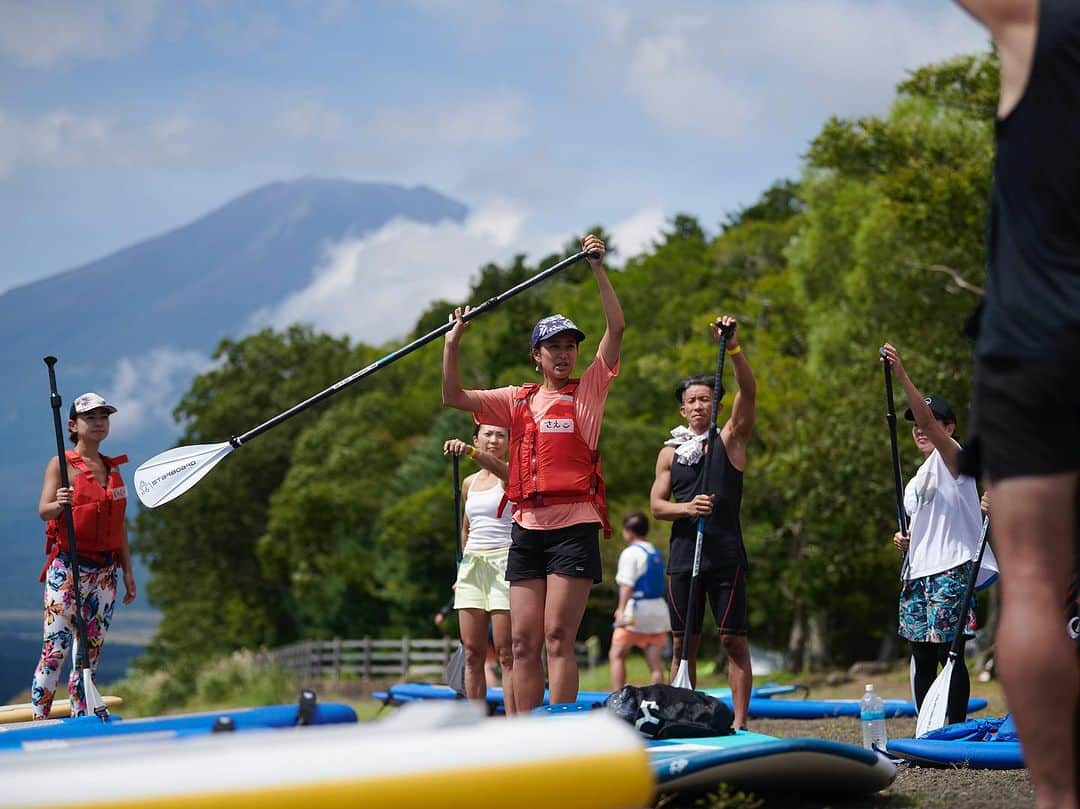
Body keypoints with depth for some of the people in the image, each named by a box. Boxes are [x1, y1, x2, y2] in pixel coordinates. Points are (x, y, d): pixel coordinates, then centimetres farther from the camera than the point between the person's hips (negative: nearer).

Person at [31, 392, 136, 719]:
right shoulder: (61, 464, -2)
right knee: (56, 649, -11)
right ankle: (39, 721, -10)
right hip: (68, 567, -6)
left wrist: (128, 571, 14)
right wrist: (59, 503, -37)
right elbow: (43, 510, -15)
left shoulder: (113, 468, 15)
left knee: (90, 653, 6)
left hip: (105, 571, 6)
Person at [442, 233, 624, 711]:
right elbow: (454, 397, 13)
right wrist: (453, 343, 4)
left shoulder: (588, 392, 6)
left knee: (557, 637, -10)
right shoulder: (518, 401, 16)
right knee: (523, 641, 3)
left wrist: (598, 269, -5)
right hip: (527, 529, 4)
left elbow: (616, 329, -2)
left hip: (574, 526, -4)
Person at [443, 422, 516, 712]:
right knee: (472, 653, 1)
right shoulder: (469, 484, 16)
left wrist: (469, 451, -45)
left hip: (503, 562, -6)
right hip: (472, 565, 6)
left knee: (506, 653, -10)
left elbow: (498, 468, -28)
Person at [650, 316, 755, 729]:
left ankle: (739, 722, -3)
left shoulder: (731, 440, 4)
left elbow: (748, 392, -11)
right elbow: (656, 505, 7)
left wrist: (733, 348, -24)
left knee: (733, 639, -4)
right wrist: (687, 507, -14)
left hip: (726, 555, -3)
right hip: (684, 555, 3)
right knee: (684, 642, 5)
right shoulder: (670, 453, 12)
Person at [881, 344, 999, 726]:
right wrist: (905, 540, 8)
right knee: (922, 655, 7)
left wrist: (902, 376, -28)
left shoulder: (951, 457, -2)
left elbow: (928, 422, -20)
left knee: (950, 653, -10)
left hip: (949, 570, -9)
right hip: (917, 572, 9)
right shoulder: (920, 475, 22)